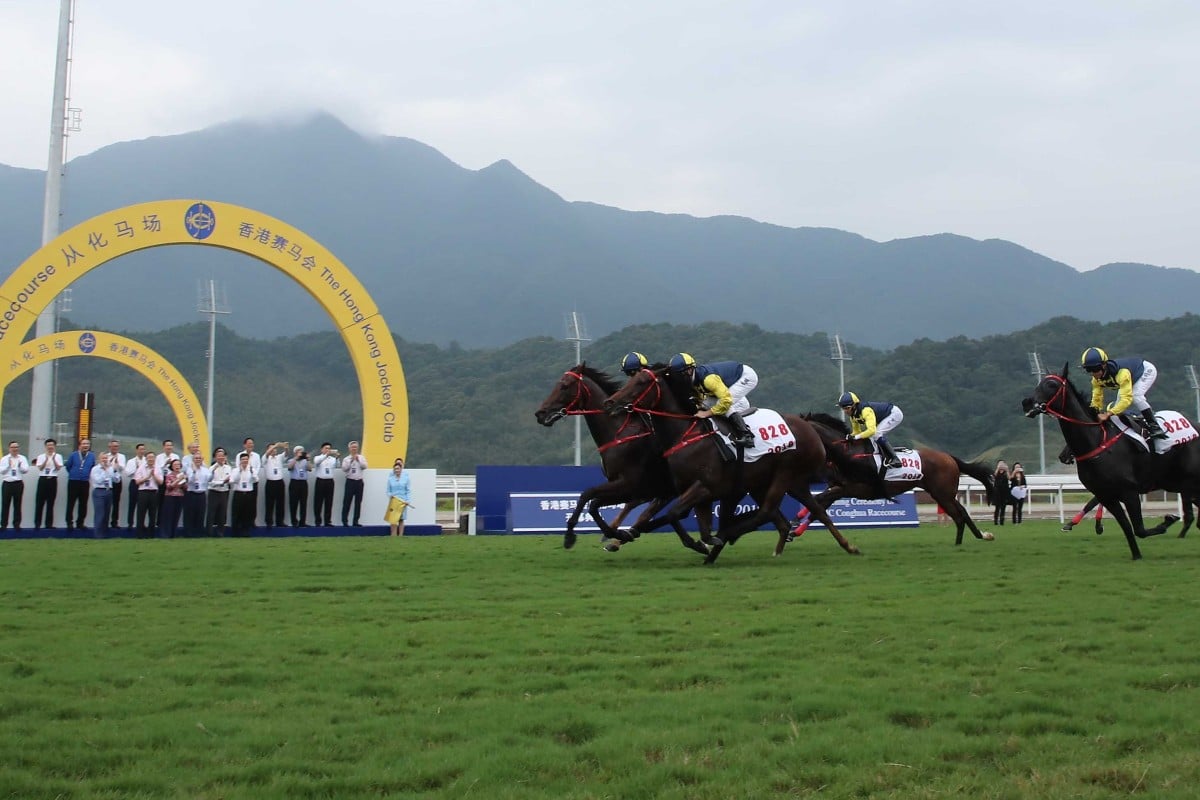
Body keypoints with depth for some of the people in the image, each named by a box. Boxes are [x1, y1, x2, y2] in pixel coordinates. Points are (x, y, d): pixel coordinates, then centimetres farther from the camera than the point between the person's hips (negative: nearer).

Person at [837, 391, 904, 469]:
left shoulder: (866, 410, -34)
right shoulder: (853, 415, -4)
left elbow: (871, 430, -43)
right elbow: (856, 431, 7)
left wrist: (856, 437, -38)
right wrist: (849, 437, -11)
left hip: (895, 413, -10)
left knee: (876, 434, -22)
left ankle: (894, 460, -18)